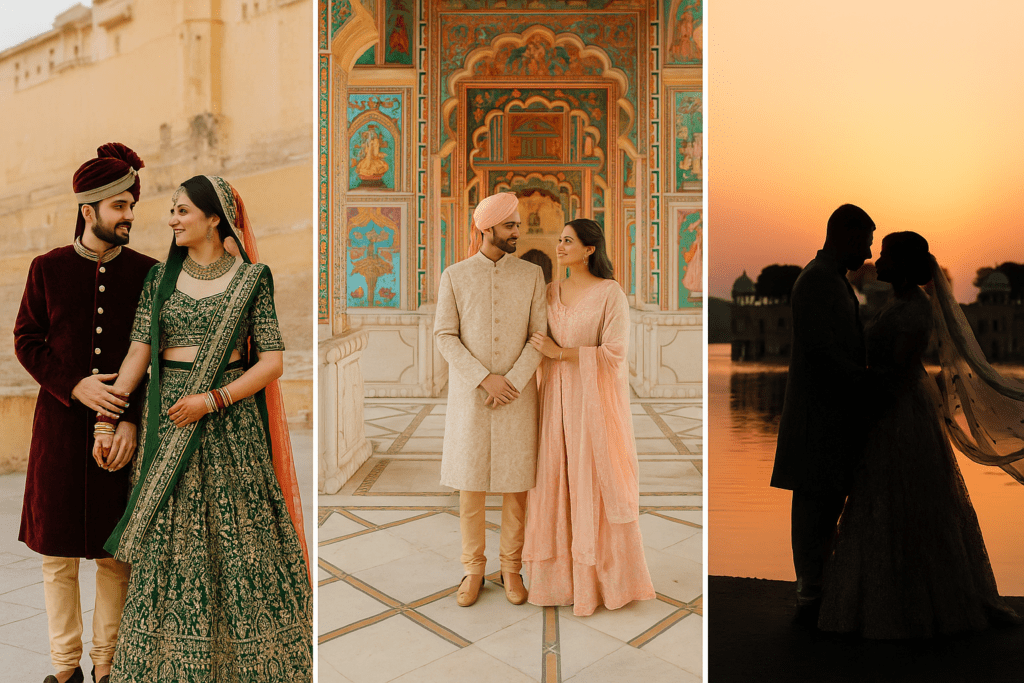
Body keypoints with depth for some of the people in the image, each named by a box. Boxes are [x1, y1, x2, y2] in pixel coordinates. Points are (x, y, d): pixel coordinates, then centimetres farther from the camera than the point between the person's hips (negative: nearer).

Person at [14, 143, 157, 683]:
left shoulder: (145, 273, 0)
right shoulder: (48, 268, 3)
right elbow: (26, 342, 5)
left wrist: (132, 421, -9)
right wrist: (73, 386, -12)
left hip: (124, 429, -1)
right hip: (60, 427, 1)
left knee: (115, 553, 7)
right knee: (57, 552, 8)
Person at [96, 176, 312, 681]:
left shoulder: (250, 279, -2)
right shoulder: (160, 277, 8)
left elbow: (272, 362, -6)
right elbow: (137, 353, 4)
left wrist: (212, 400, -14)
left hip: (230, 421, -3)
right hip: (168, 420, 3)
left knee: (238, 533, 2)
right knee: (168, 537, 7)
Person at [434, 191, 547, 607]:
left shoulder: (531, 275, 2)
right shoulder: (454, 276, 0)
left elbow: (539, 337, -3)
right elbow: (445, 338, -6)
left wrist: (512, 384, -16)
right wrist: (485, 380, -18)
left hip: (517, 396, 1)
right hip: (469, 397, 0)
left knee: (516, 484, 6)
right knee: (470, 484, 5)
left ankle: (511, 568, 23)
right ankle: (473, 570, 23)